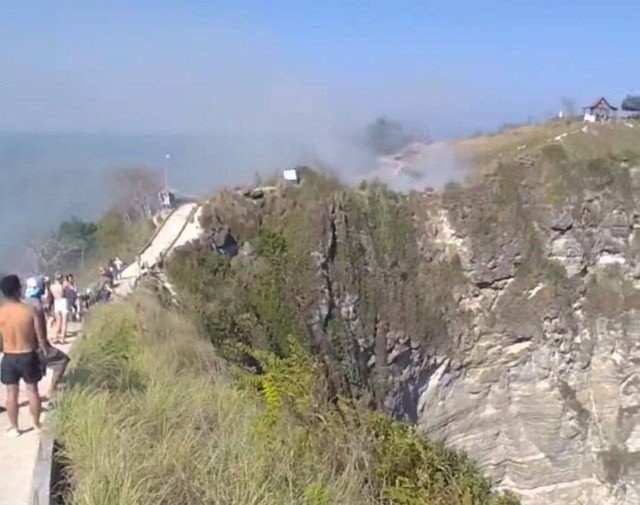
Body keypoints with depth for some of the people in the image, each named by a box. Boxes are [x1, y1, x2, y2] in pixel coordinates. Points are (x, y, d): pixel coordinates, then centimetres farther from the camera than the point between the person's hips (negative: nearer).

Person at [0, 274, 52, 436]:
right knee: (32, 391, 14)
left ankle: (14, 428, 23)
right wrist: (47, 350, 8)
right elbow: (40, 337, -9)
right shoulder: (30, 310, -14)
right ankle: (37, 425, 25)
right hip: (28, 356, 0)